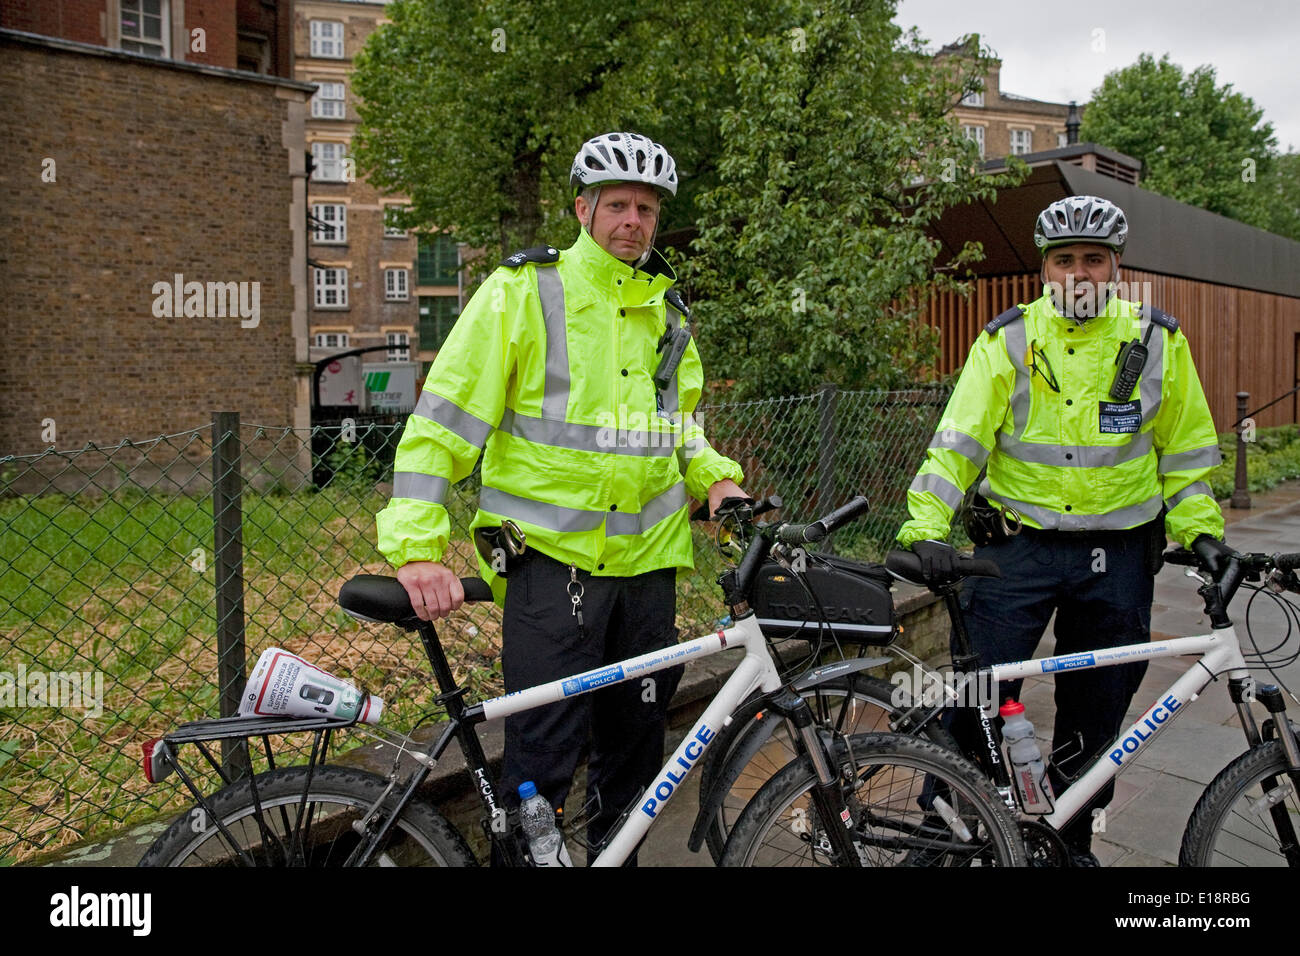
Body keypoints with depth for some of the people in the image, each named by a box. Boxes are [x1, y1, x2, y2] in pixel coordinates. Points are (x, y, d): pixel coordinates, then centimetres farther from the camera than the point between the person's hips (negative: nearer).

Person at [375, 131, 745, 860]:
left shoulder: (667, 310, 13)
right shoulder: (523, 290, -6)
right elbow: (443, 420, -11)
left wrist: (716, 477, 5)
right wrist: (418, 547, -21)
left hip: (647, 557, 6)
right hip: (552, 554, -6)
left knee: (638, 740, 15)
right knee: (543, 758, -3)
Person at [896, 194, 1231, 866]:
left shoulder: (1158, 342, 3)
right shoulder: (1007, 341, -3)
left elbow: (1186, 448, 11)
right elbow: (958, 440, -9)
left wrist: (1199, 528, 1)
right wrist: (926, 527, -20)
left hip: (1117, 557, 2)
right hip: (1018, 544, -2)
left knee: (1095, 711, 13)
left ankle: (1072, 839, 34)